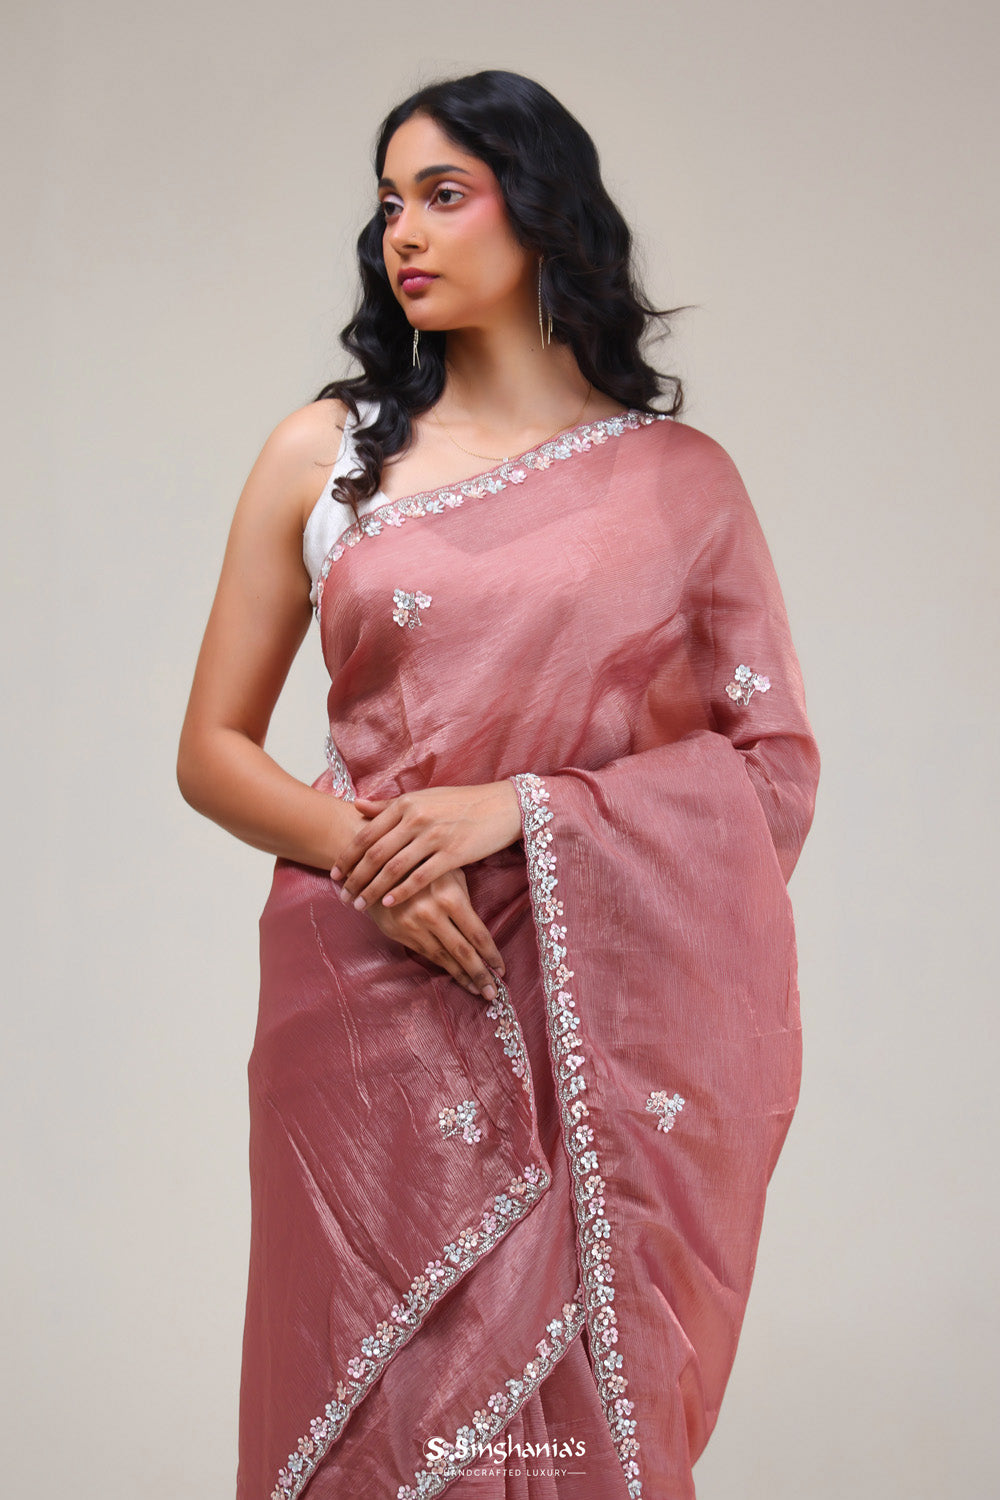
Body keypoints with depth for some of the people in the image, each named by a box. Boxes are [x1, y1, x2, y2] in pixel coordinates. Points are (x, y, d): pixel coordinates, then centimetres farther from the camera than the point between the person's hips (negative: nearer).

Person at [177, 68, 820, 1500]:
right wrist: (363, 851, -11)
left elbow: (777, 769, 2)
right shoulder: (325, 454, 9)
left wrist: (519, 808, -11)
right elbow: (214, 749, 9)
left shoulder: (678, 477, 5)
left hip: (602, 1027, 0)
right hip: (375, 1009, 1)